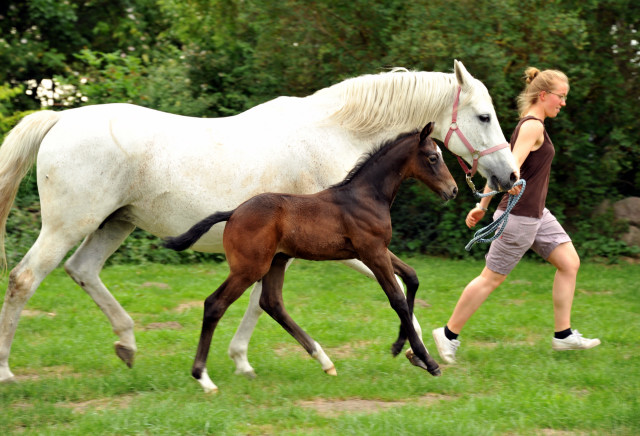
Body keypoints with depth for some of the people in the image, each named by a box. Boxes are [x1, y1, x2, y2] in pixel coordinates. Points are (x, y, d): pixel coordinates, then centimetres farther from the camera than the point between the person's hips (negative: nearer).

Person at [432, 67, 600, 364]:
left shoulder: (529, 125, 14)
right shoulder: (533, 126, -16)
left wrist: (483, 205, 19)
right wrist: (513, 182, -50)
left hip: (536, 214, 10)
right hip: (520, 216, -10)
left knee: (570, 263, 7)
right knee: (492, 277, -2)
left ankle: (563, 335, 11)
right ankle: (449, 334, 8)